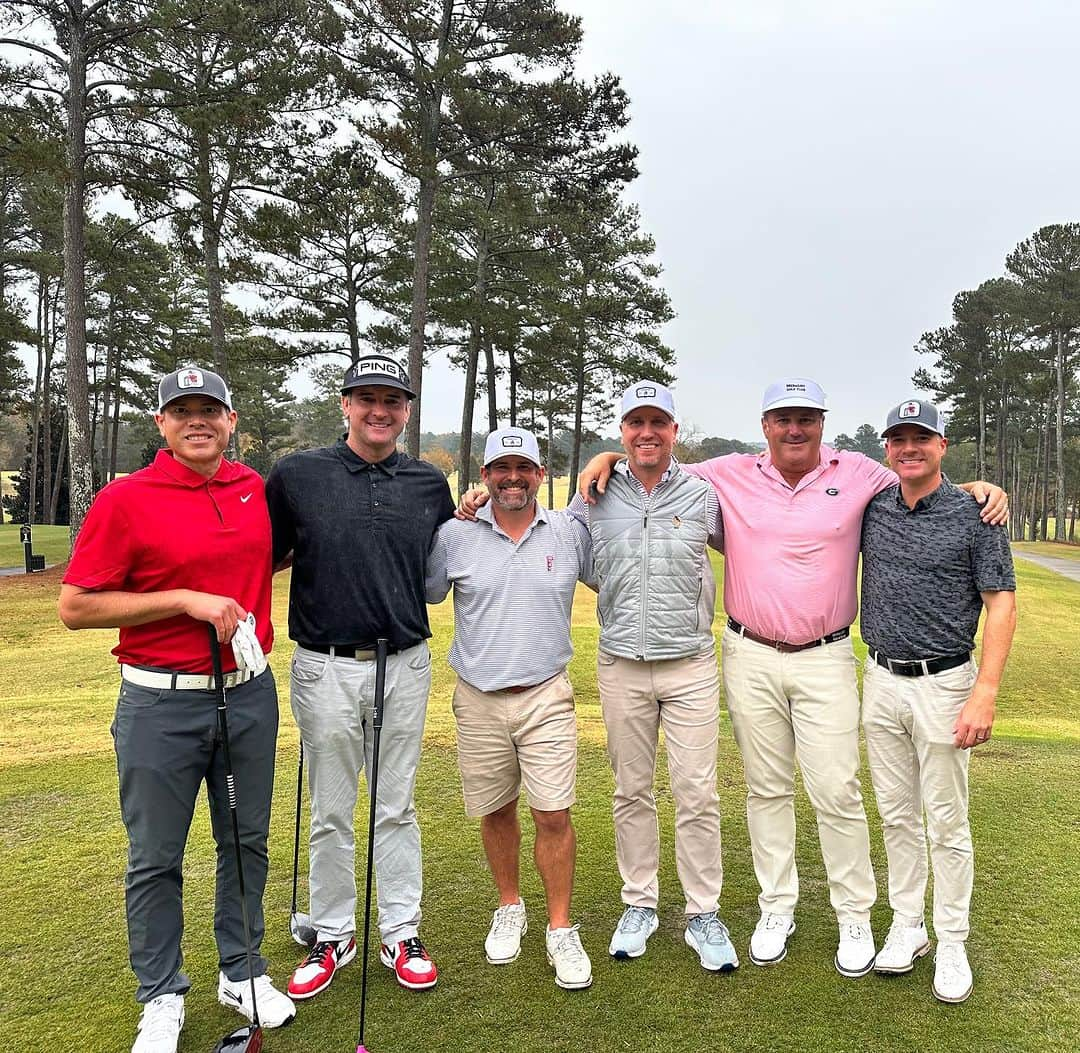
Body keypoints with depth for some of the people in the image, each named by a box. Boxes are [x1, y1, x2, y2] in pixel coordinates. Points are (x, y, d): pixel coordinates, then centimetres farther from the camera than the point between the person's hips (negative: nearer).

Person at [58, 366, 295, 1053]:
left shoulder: (254, 487, 5)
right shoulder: (124, 500, -9)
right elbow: (76, 608, -11)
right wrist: (186, 598, -17)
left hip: (250, 694, 4)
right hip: (161, 704, -4)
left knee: (247, 844, 16)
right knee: (156, 860, 10)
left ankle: (242, 974, 35)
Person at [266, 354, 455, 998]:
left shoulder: (431, 485, 5)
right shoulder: (297, 475, -2)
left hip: (406, 665, 2)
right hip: (327, 668, -1)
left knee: (397, 808, 14)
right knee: (331, 813, 12)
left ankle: (402, 933, 29)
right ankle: (333, 937, 30)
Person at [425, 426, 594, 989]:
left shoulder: (571, 533, 1)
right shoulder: (454, 536, -1)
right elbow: (420, 596, 7)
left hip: (547, 696, 0)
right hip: (478, 700, 1)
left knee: (553, 814, -2)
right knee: (495, 811, 14)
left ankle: (560, 930, 17)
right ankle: (509, 908, 37)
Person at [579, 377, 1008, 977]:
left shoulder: (858, 475, 2)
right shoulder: (730, 476, 3)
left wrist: (979, 487, -6)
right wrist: (608, 456, -3)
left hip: (826, 660, -1)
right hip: (749, 658, 1)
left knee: (837, 791, 1)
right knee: (767, 789, 12)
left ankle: (855, 917, 21)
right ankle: (777, 909, 28)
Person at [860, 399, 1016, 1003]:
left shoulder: (974, 513, -8)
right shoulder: (872, 508, 4)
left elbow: (1002, 603, -9)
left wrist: (985, 695, -17)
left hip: (942, 685, -4)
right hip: (881, 681, 4)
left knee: (947, 822, 5)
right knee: (897, 814, 13)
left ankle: (951, 943, 20)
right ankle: (907, 925, 28)